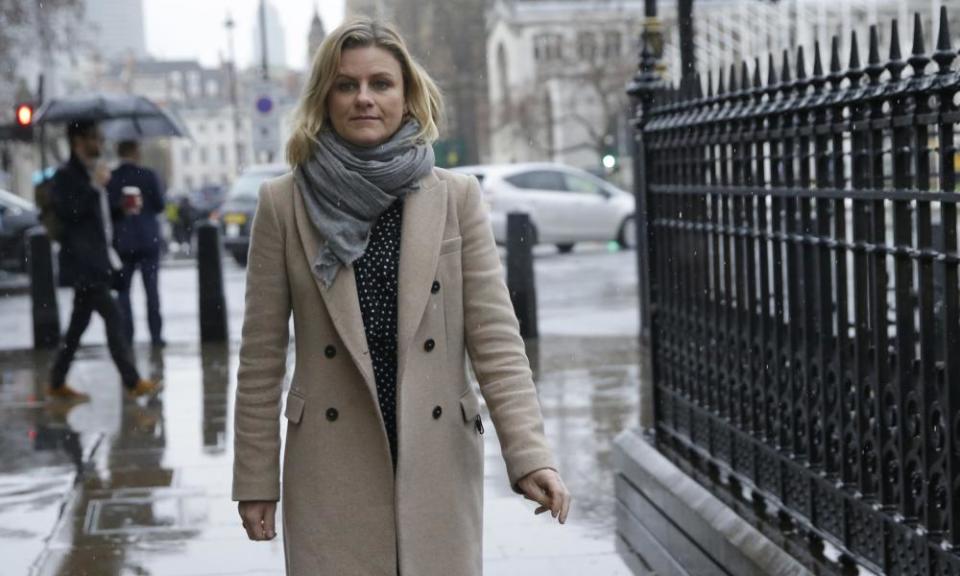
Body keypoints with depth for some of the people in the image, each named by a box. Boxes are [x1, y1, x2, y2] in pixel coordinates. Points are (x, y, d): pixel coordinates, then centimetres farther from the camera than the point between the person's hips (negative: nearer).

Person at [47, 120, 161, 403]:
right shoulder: (66, 176, -9)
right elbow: (68, 211, -22)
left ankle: (57, 383, 19)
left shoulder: (90, 173, 19)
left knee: (79, 323, 12)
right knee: (112, 316, -13)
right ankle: (132, 382, -13)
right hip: (82, 262, -10)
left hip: (97, 260, 10)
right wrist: (95, 186, -21)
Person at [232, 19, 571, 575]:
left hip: (438, 463, 1)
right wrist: (256, 481, 3)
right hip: (333, 473, 0)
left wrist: (530, 455, -14)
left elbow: (496, 337, -3)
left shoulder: (457, 196, 2)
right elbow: (262, 357, 3)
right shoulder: (284, 203, 1)